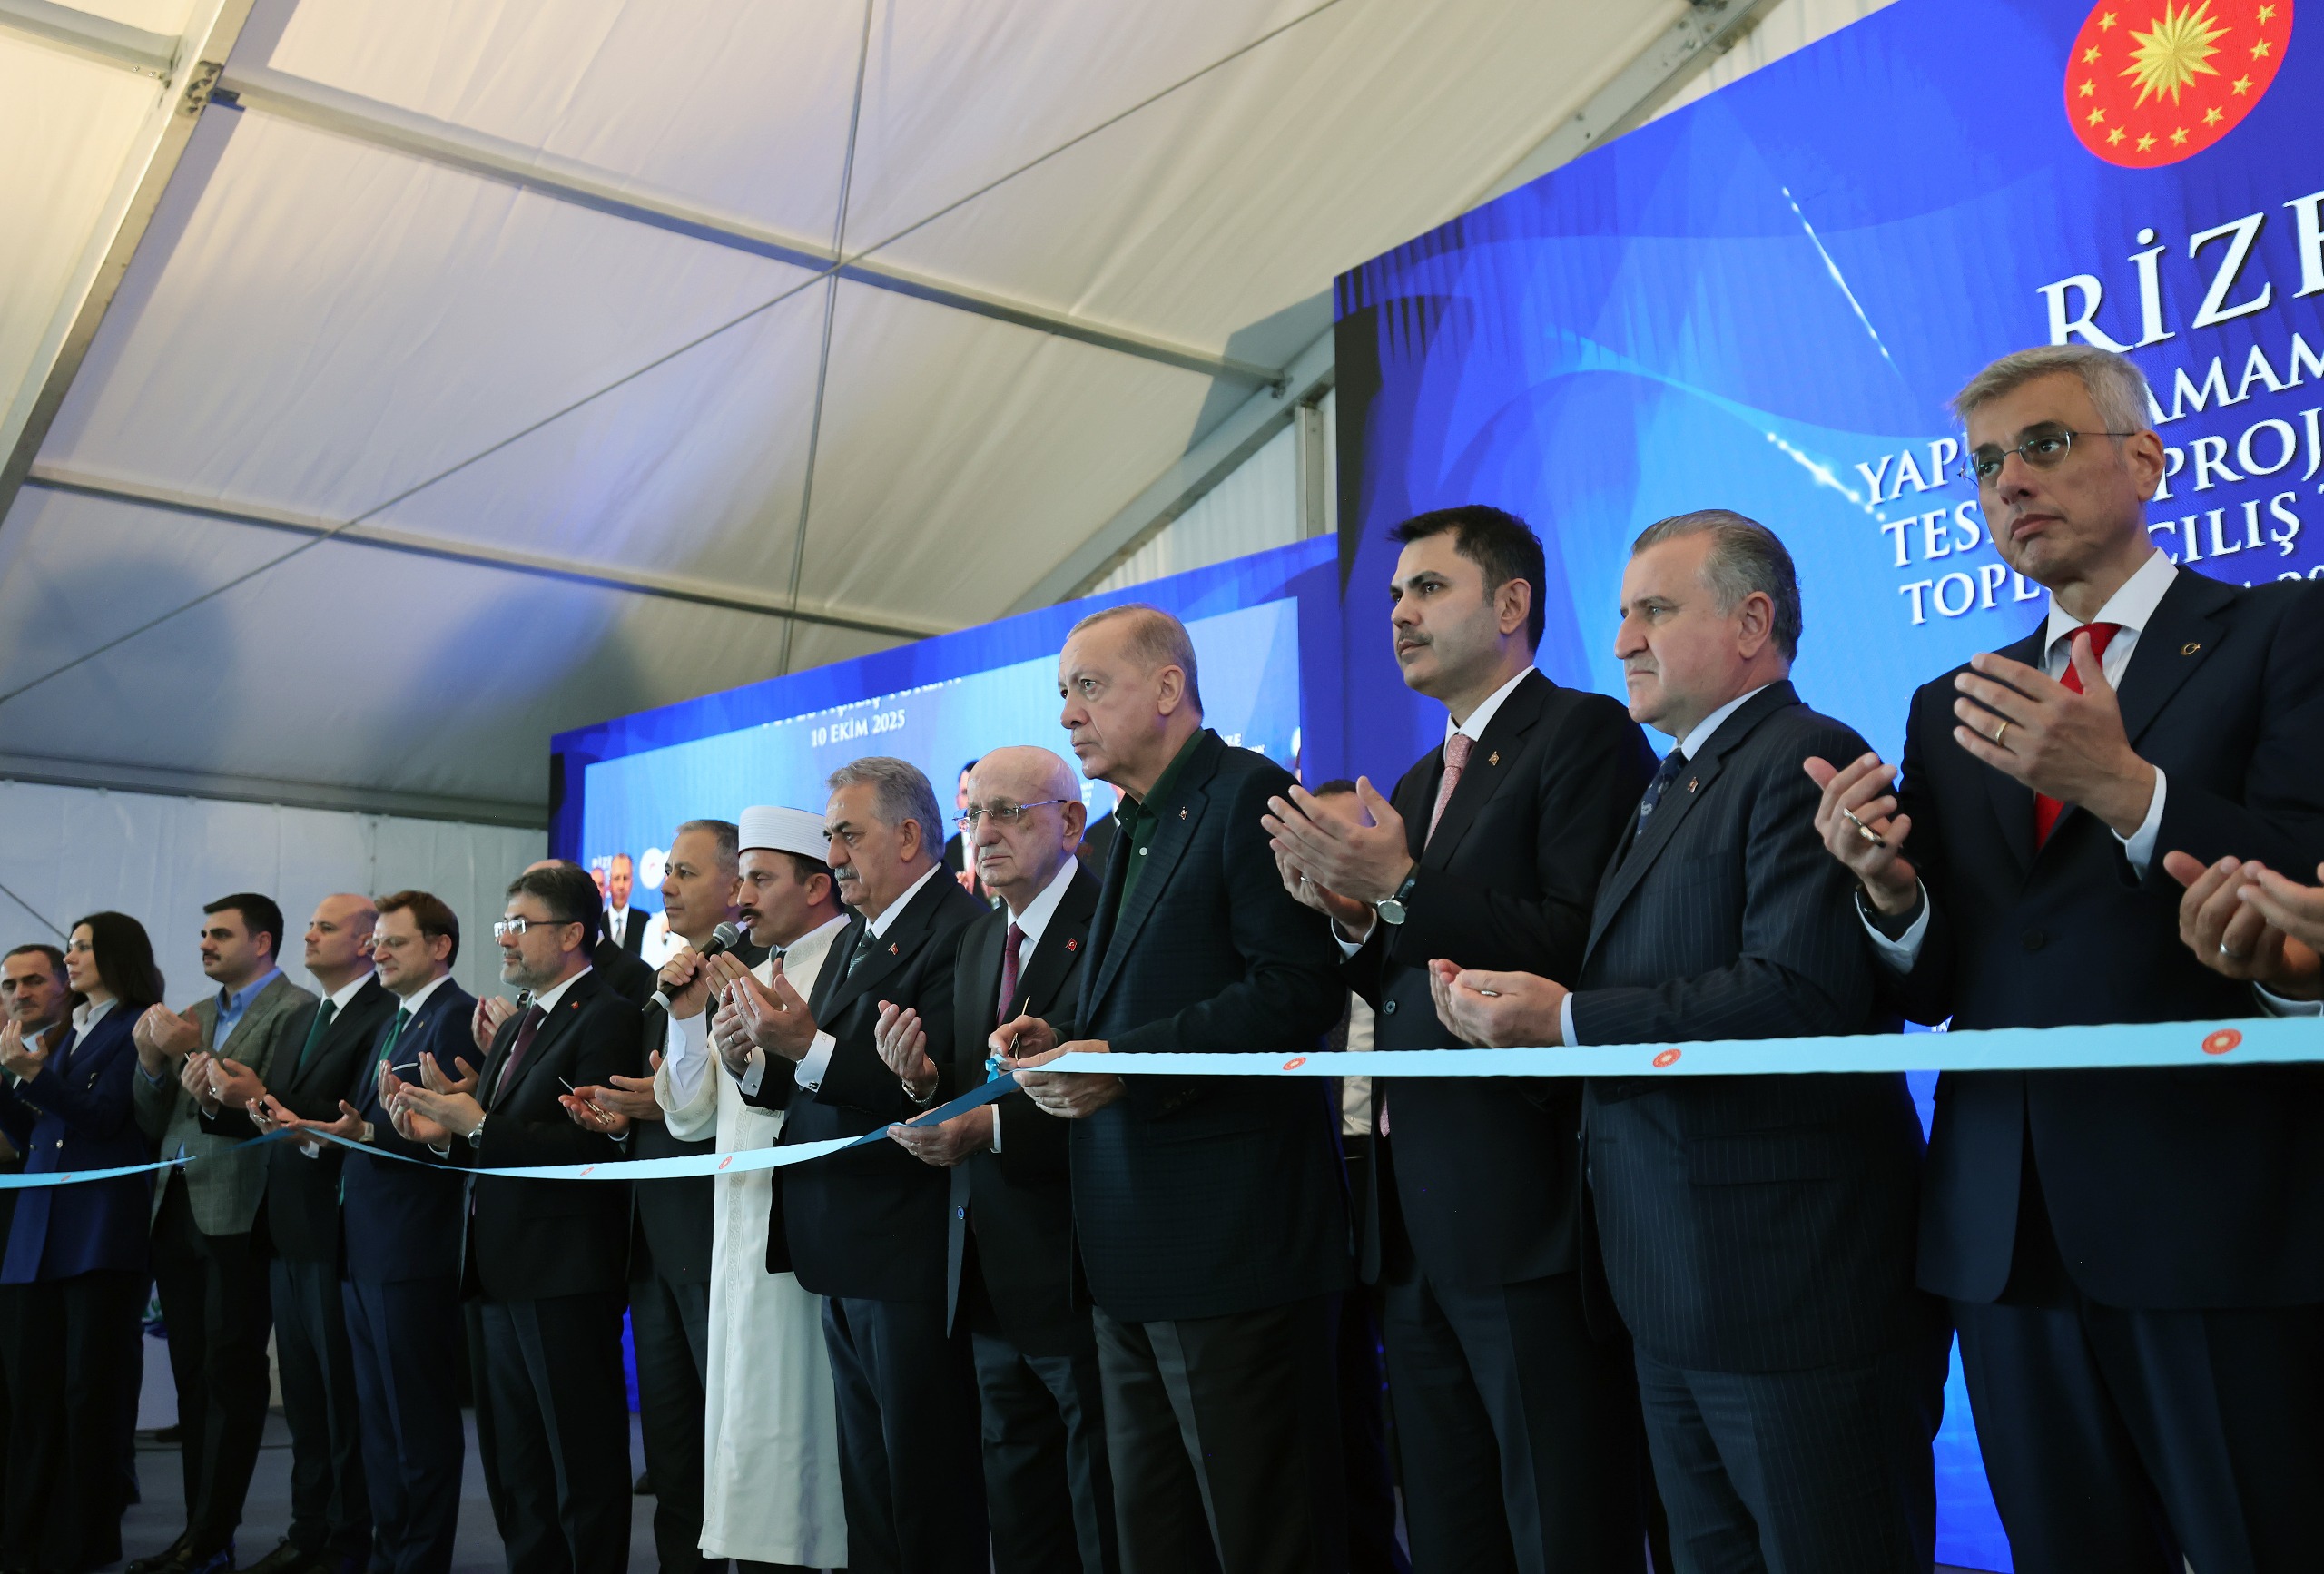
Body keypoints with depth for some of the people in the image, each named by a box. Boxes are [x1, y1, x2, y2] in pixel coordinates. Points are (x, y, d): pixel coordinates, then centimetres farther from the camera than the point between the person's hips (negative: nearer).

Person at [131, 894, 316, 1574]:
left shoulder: (296, 1011, -7)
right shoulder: (193, 1016, 18)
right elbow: (153, 1125, 12)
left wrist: (208, 1076, -20)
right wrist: (153, 1062, -3)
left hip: (239, 1214, -8)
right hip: (176, 1212, 8)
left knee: (231, 1376, -2)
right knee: (192, 1376, 11)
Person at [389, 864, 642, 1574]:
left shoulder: (606, 1017, -11)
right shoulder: (513, 1028, 18)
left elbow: (593, 1144, -21)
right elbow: (501, 1147, 16)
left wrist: (479, 1124, -22)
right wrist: (443, 1134, -3)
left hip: (565, 1280, -9)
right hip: (497, 1275, 9)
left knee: (582, 1475, 1)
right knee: (513, 1474, 16)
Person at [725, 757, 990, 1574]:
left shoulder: (959, 929, -14)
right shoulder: (852, 941, 17)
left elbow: (928, 1090, -23)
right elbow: (817, 1090, 14)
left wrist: (809, 1046, -27)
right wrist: (755, 1059, -4)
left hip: (909, 1260, -9)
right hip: (843, 1260, 9)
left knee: (929, 1506, 3)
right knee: (867, 1497, 17)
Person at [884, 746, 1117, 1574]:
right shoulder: (977, 941, 13)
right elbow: (968, 1097, 11)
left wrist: (991, 1128, -24)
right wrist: (920, 1077, -9)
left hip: (1082, 1281, -8)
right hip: (994, 1283, 8)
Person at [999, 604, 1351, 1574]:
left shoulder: (1250, 796, -9)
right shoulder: (1128, 835, 19)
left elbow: (1299, 992, -19)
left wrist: (1125, 1059, -21)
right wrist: (1061, 1044, 3)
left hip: (1230, 1235, -9)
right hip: (1132, 1250, 9)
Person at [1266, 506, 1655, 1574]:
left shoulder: (1585, 735, -6)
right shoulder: (1417, 788, 20)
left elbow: (1584, 951, -18)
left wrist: (1401, 888, -20)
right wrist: (1347, 915, 1)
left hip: (1528, 1213, -8)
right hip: (1417, 1223, 8)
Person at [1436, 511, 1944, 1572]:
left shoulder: (1806, 760, -13)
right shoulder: (1673, 786, 18)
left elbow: (1801, 994, -26)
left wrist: (1568, 1021, -22)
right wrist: (1511, 998, -4)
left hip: (1792, 1281, -9)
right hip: (1677, 1295, 9)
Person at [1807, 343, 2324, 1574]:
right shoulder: (1951, 710, 15)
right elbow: (1932, 988, 11)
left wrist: (2126, 789, -22)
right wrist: (1888, 888, -9)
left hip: (2223, 1229, -4)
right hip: (2011, 1232, 5)